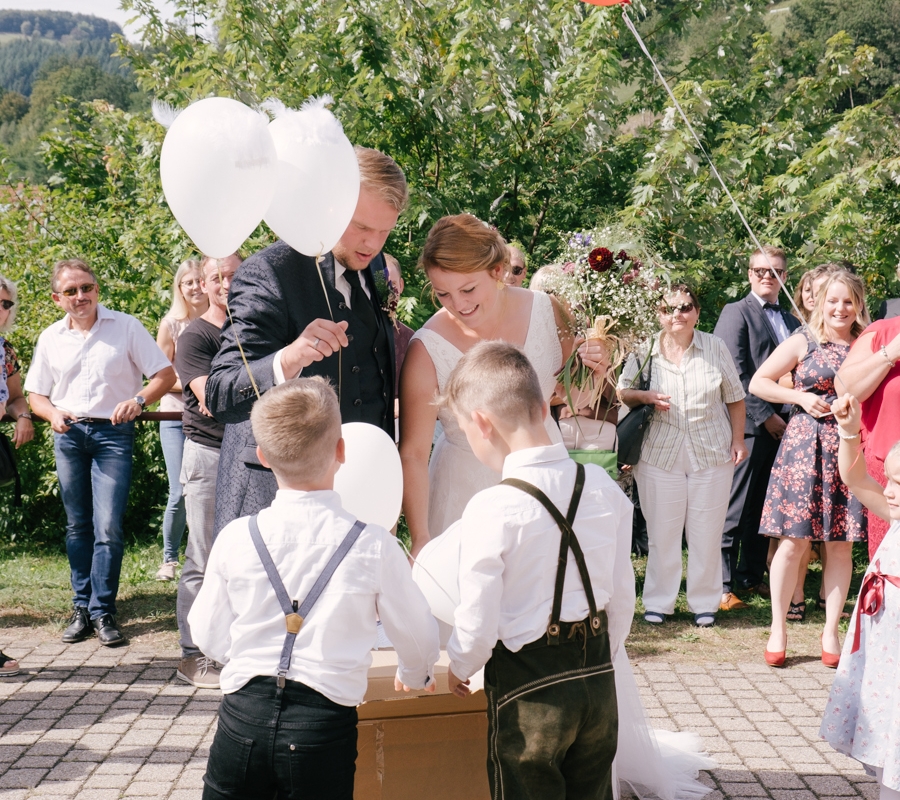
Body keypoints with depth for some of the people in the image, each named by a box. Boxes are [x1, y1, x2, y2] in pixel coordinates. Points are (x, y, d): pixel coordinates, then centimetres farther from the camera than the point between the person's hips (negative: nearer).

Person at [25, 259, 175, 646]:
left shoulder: (125, 327, 0)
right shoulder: (50, 338, 9)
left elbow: (166, 374, -2)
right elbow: (36, 394, 15)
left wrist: (137, 400, -20)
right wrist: (53, 413, -8)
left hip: (113, 433, -3)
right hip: (68, 435, 3)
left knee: (108, 527, -10)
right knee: (77, 526, 9)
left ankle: (102, 611, -2)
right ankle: (81, 609, 17)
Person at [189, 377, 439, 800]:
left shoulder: (235, 538, -3)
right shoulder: (373, 545, -7)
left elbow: (211, 638, 7)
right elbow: (416, 633, 6)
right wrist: (415, 674, 29)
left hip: (243, 715, 2)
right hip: (326, 719, -1)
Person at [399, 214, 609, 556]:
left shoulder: (546, 310, -12)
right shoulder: (427, 350, -21)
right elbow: (413, 454, -20)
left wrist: (588, 370, -14)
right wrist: (421, 540, -27)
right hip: (467, 486, -3)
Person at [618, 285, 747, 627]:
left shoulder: (715, 347, 3)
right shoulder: (645, 350, -1)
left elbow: (735, 398, 10)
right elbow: (620, 392, 5)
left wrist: (738, 440, 5)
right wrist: (646, 396, -14)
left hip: (712, 455, 1)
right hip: (660, 455, -1)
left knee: (707, 533, 5)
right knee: (662, 532, 3)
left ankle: (704, 603, 18)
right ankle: (658, 602, 16)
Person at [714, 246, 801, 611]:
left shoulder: (792, 322, 19)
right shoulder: (737, 313, -2)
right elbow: (737, 374, -10)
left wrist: (791, 416, 7)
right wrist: (765, 416, -12)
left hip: (780, 426, 6)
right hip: (749, 426, -6)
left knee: (764, 508, 11)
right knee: (735, 509, -5)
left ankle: (752, 576, 20)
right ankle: (722, 585, 0)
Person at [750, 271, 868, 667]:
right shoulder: (803, 342, 2)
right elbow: (757, 383, 3)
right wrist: (800, 397, -7)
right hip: (806, 444, -2)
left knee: (841, 543, 5)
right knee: (794, 540, -3)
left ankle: (831, 632, 15)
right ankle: (778, 628, 9)